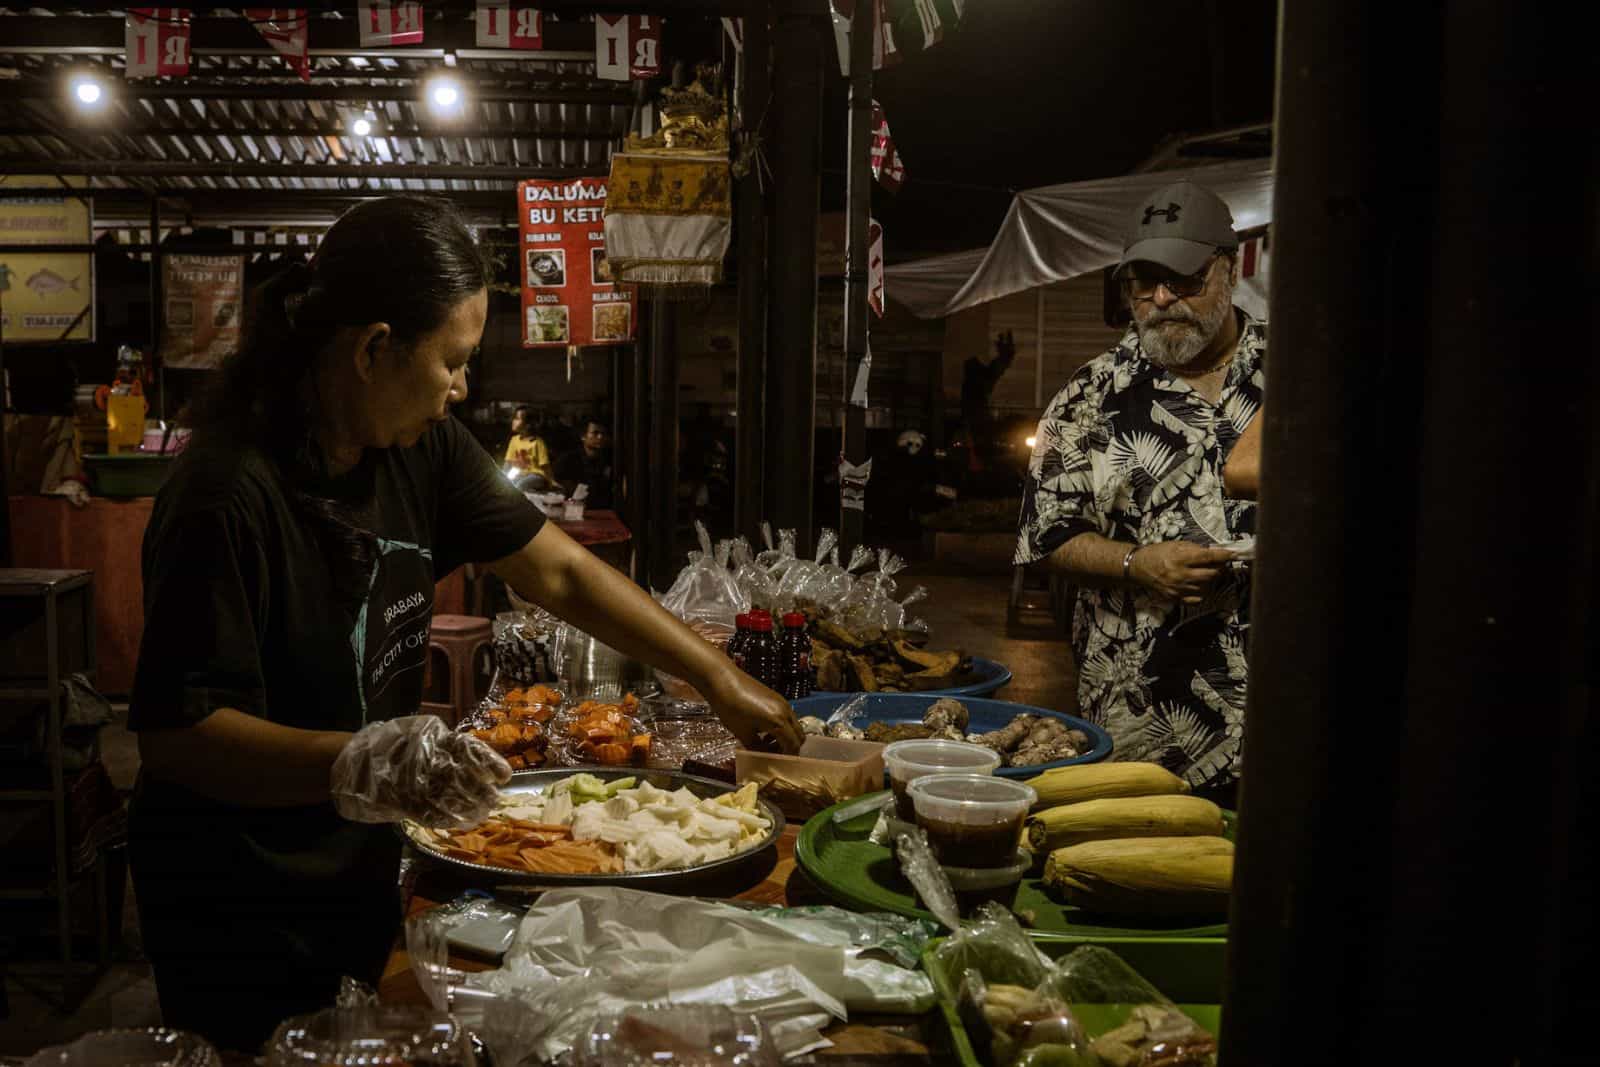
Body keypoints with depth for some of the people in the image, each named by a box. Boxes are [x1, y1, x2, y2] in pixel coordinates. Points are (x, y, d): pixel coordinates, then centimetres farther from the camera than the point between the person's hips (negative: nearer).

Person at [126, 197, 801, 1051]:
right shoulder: (228, 494, -26)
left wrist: (720, 679, 0)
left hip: (360, 878, 7)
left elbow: (560, 573, 1)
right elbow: (173, 734, -25)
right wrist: (354, 764, -40)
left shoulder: (421, 450, -4)